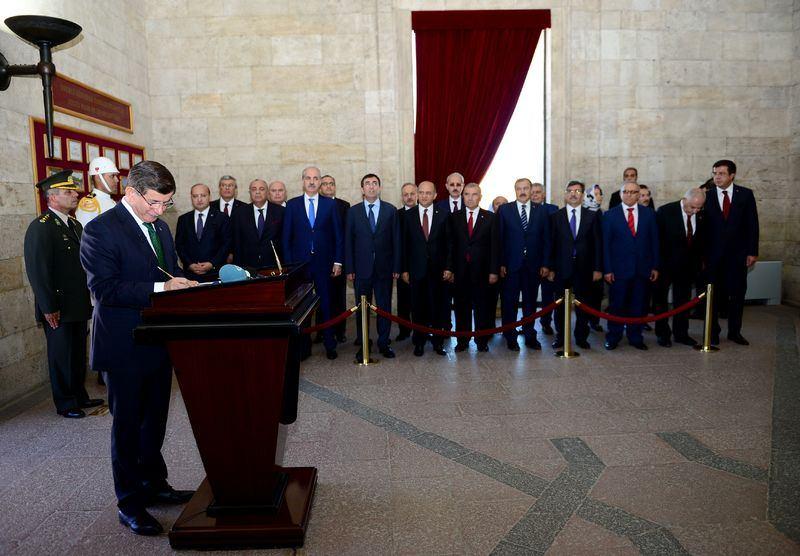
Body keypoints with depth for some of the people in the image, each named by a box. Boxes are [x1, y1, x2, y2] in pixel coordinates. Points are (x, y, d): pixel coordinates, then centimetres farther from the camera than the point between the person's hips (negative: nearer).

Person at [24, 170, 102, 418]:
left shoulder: (75, 224, 12)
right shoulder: (40, 228, -13)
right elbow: (37, 271, -17)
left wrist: (87, 298, 12)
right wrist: (49, 309, -18)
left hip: (79, 306, 7)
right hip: (58, 309, -7)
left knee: (78, 354, 17)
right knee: (61, 356, 6)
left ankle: (80, 396, 31)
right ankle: (65, 404, 20)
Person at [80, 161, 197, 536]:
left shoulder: (160, 226, 10)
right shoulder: (101, 230, -15)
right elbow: (104, 288, -23)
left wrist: (185, 284, -5)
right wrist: (160, 288, -30)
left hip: (160, 342, 8)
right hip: (125, 349, -7)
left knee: (154, 420, 20)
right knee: (127, 425, 7)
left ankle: (154, 485, 38)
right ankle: (129, 503, 23)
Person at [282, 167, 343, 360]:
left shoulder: (330, 204, 5)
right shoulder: (292, 205, 5)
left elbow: (337, 235, 5)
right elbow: (286, 236, 4)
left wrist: (338, 261, -1)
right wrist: (289, 263, -2)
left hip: (323, 264, 0)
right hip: (299, 263, 0)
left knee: (326, 305, 4)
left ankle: (329, 345, 14)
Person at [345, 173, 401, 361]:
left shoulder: (391, 210, 5)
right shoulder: (353, 211, 5)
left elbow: (396, 240, 3)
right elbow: (348, 241, 3)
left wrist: (396, 268, -2)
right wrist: (349, 269, -3)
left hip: (384, 268, 0)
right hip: (361, 268, 0)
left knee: (384, 307, 7)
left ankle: (384, 343, 20)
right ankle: (363, 345, 18)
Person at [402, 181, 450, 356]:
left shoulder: (443, 215, 2)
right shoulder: (409, 216, 4)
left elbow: (449, 242, 1)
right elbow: (405, 244, 3)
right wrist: (404, 269, -2)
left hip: (437, 269, 0)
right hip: (416, 269, 0)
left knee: (438, 306, 6)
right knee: (418, 307, 6)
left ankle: (438, 342, 19)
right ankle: (419, 342, 18)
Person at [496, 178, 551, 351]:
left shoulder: (541, 211, 7)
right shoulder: (504, 210, 2)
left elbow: (546, 239, 7)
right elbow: (499, 238, -1)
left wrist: (545, 264, 1)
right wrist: (501, 263, -7)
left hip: (533, 265, 2)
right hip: (511, 265, -1)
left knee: (530, 302, 10)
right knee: (509, 303, 4)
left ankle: (530, 336, 21)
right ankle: (510, 338, 16)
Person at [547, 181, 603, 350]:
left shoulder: (592, 216, 5)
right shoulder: (556, 217, 3)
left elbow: (598, 243, 2)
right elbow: (551, 244, 1)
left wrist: (597, 268, -3)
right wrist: (550, 268, -4)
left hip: (584, 269, 1)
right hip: (562, 268, 0)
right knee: (560, 305, 7)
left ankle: (581, 337, 22)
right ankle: (560, 337, 20)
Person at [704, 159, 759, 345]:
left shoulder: (746, 194, 2)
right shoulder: (707, 196, 0)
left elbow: (752, 224, 2)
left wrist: (752, 252, -4)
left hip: (738, 254, 1)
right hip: (713, 254, -1)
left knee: (737, 293, 8)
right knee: (713, 295, 4)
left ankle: (734, 332, 21)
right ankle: (712, 333, 15)